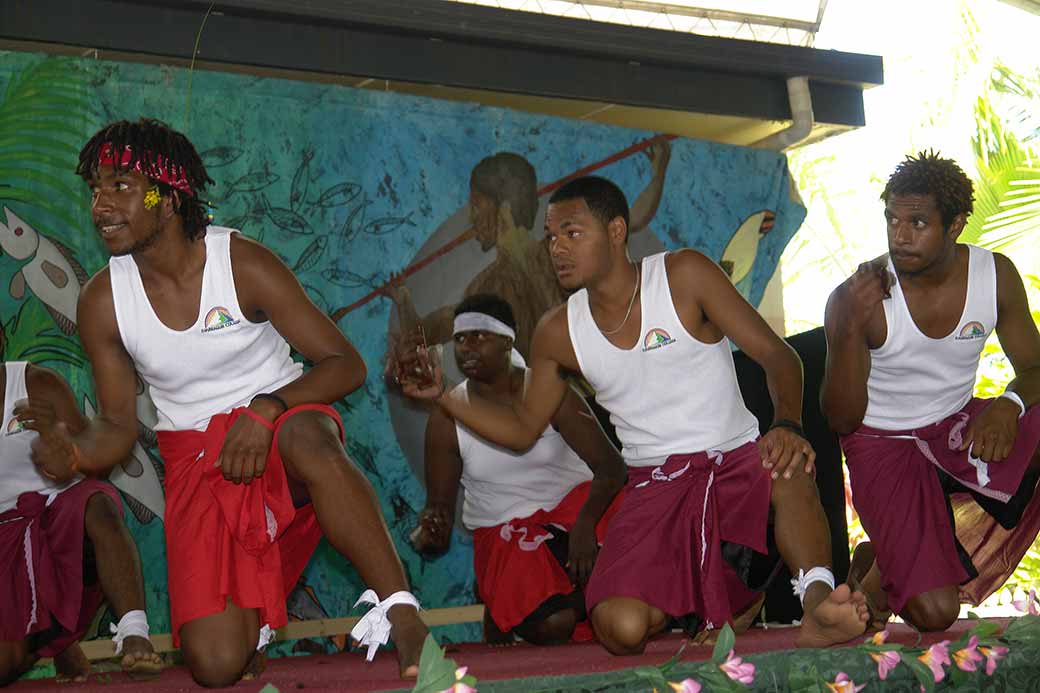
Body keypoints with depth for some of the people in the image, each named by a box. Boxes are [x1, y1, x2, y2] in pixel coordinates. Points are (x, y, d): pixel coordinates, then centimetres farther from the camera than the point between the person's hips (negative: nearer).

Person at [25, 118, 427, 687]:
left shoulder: (243, 264, -10)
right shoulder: (101, 302, -2)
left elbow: (346, 364, -8)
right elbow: (117, 425, 5)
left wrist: (265, 411, -25)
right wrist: (75, 450, -19)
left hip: (279, 423, -2)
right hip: (196, 460, 2)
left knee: (308, 434, -44)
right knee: (215, 664, -17)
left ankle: (402, 618, -38)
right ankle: (252, 614, 21)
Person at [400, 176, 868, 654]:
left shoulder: (684, 276, -4)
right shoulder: (558, 334, 6)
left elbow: (777, 355, -8)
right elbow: (523, 429, 17)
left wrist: (787, 426, -28)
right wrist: (442, 395, 3)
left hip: (736, 459, -2)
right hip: (655, 486, 3)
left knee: (787, 469, -40)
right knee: (620, 629, -22)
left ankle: (818, 601, -45)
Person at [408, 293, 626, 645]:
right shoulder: (446, 418, -7)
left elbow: (611, 466, -16)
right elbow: (438, 505, -2)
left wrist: (584, 523, -34)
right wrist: (429, 533, -28)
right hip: (503, 529, -1)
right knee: (552, 625, -27)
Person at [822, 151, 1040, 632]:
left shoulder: (996, 276, -9)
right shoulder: (857, 299, -19)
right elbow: (842, 419, -17)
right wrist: (851, 329, -33)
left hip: (958, 427, 5)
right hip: (883, 444, -5)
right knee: (934, 611, -22)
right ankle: (881, 565, 16)